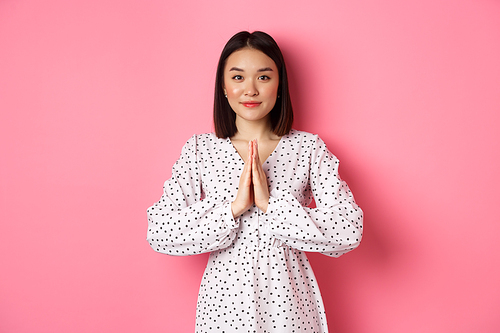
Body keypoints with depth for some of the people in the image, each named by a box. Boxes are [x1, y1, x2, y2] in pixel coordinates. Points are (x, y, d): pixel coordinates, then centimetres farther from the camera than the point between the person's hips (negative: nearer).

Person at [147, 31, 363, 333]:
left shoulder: (308, 148, -5)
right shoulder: (199, 150, -3)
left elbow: (350, 231, -13)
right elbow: (159, 233, -11)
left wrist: (272, 203, -21)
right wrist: (233, 207, -21)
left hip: (288, 303, 0)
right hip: (224, 302, 1)